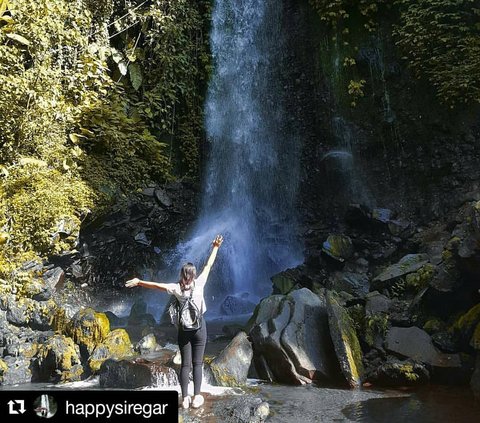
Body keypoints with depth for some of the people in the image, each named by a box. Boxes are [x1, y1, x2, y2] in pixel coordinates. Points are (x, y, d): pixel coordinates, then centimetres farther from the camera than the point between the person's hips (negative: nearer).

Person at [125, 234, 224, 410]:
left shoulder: (177, 288, -7)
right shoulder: (199, 283, -9)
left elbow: (157, 285, -5)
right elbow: (208, 265, -1)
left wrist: (138, 282, 5)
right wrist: (215, 248, 8)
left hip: (184, 328, 1)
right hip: (199, 327, -1)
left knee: (185, 364, 8)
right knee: (197, 363, 5)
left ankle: (185, 399, 10)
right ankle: (196, 398, 7)